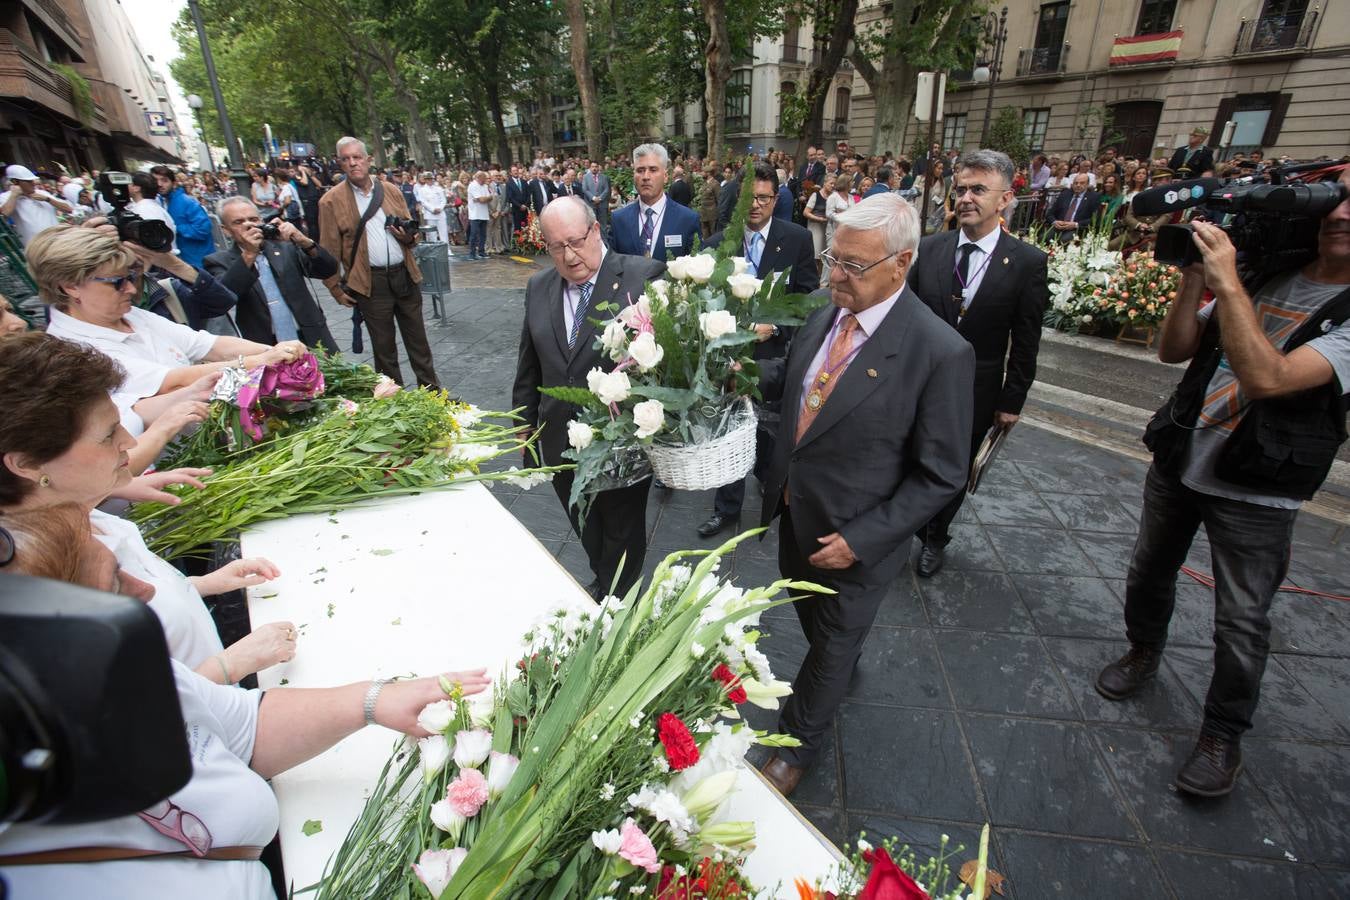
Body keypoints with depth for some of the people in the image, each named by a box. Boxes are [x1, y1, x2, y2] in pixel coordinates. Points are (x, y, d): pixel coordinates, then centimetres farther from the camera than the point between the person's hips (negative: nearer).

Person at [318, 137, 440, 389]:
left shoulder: (392, 192, 9)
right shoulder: (331, 201, -1)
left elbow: (411, 231, 17)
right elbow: (329, 252, -1)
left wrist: (409, 237, -6)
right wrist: (337, 289, -4)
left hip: (405, 276, 3)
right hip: (370, 283, -3)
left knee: (418, 339, 11)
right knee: (383, 346, 8)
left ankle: (431, 389, 23)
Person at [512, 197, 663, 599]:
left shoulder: (645, 277, -13)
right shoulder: (539, 287, 5)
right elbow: (529, 364, 12)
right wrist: (525, 422, 15)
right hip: (562, 443, 5)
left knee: (623, 532, 17)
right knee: (587, 531, 24)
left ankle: (618, 602, 40)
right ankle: (602, 586, 49)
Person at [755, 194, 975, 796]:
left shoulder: (940, 352, -25)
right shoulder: (826, 317, -6)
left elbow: (940, 475, -18)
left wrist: (861, 539, -21)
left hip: (853, 536, -6)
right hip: (794, 514, 6)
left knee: (834, 639, 19)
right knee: (810, 616, 30)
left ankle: (799, 741, 46)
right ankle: (841, 667, 64)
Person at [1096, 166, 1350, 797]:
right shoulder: (1264, 274, 1)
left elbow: (1267, 379, -28)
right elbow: (1174, 350, 2)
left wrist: (1226, 282, -26)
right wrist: (1196, 276, -11)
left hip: (1256, 492, -4)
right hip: (1178, 460, 5)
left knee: (1242, 622, 5)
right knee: (1149, 573, 19)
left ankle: (1222, 735, 26)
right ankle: (1143, 652, 45)